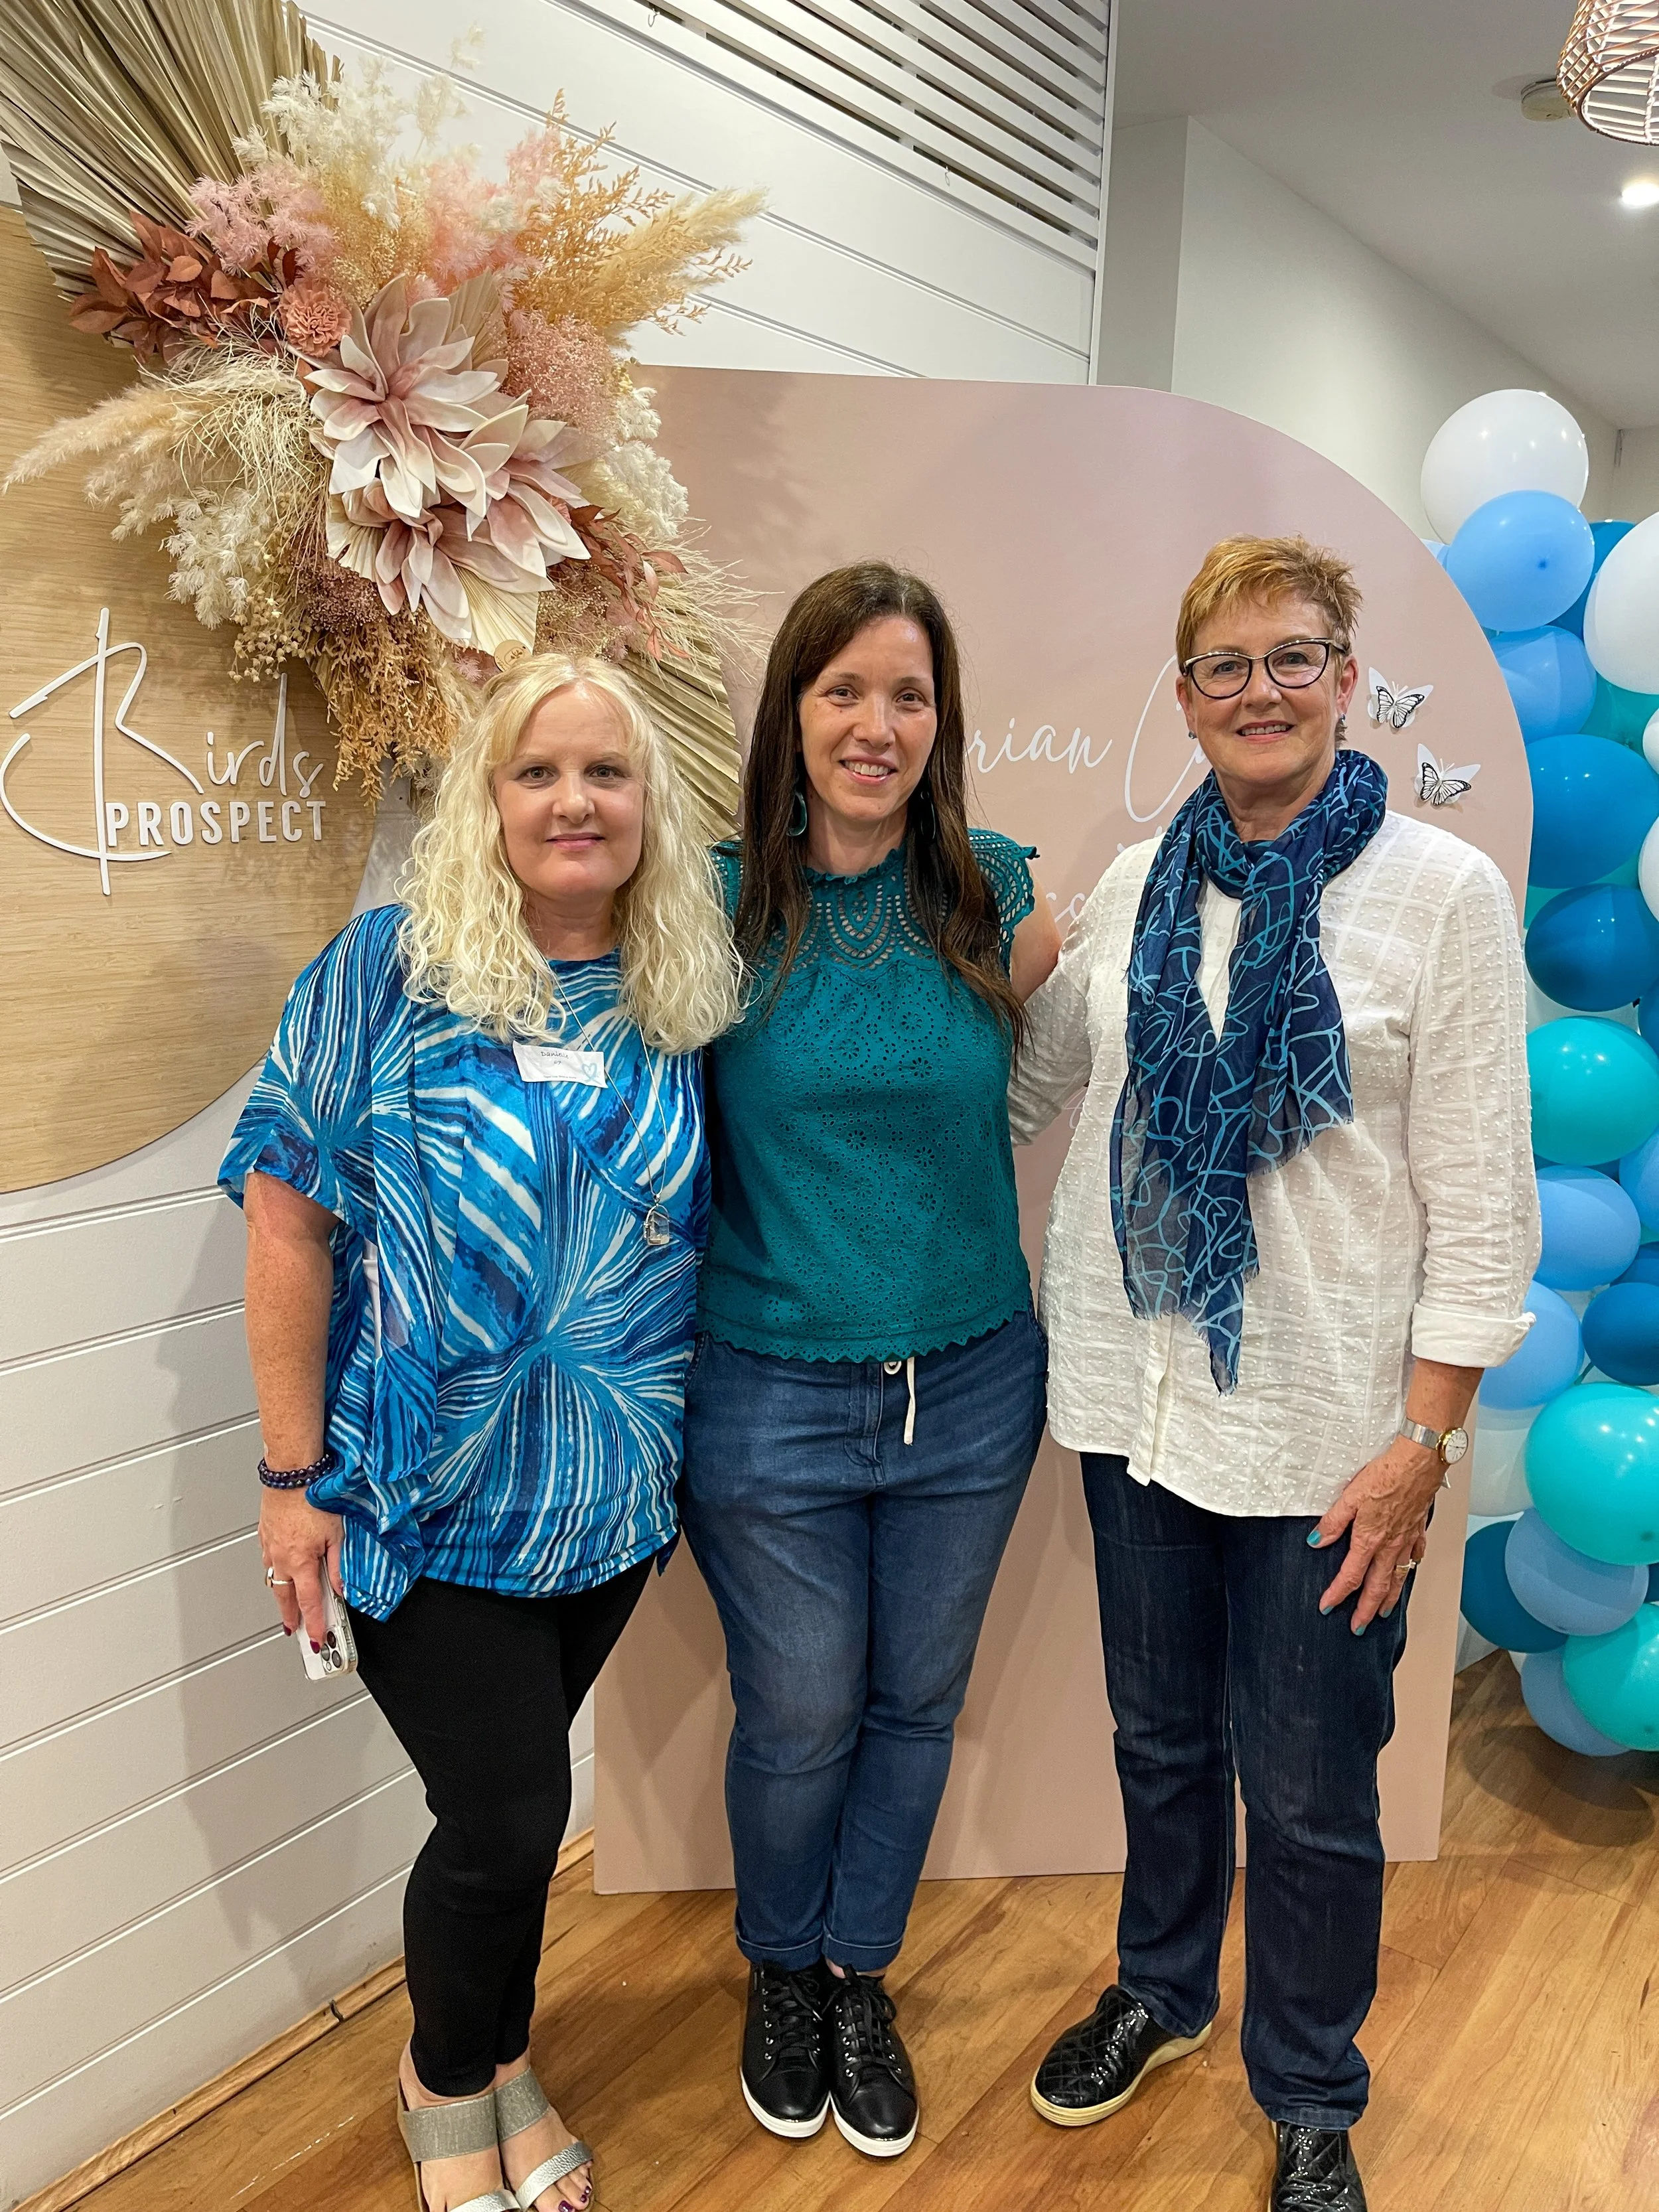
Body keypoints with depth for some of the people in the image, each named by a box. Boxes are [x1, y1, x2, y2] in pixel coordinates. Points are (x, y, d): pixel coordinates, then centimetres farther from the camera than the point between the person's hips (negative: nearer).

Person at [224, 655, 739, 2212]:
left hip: (614, 1494, 4)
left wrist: (698, 1441, 7)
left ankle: (496, 2058, 47)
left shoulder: (683, 997, 0)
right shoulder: (389, 965, -12)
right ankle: (448, 2084, 38)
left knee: (510, 1802, 19)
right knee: (508, 1816, 5)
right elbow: (289, 1216, -11)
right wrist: (295, 1474, -11)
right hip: (424, 1493, -3)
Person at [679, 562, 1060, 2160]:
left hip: (970, 1387, 3)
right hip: (770, 1401, -2)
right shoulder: (719, 901, -9)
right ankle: (779, 1972, 45)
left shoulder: (994, 890, -3)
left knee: (916, 1707, 19)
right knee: (799, 1721, 15)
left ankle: (859, 1973, 46)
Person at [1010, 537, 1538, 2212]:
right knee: (1161, 1738, 22)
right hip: (1136, 1390, 4)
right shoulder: (1138, 885, 4)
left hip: (1322, 1426, -4)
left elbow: (1482, 1201, -9)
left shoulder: (1442, 893, -8)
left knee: (1308, 1795, 10)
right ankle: (1161, 1991, 48)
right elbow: (1026, 1081, 17)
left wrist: (1423, 1445, -12)